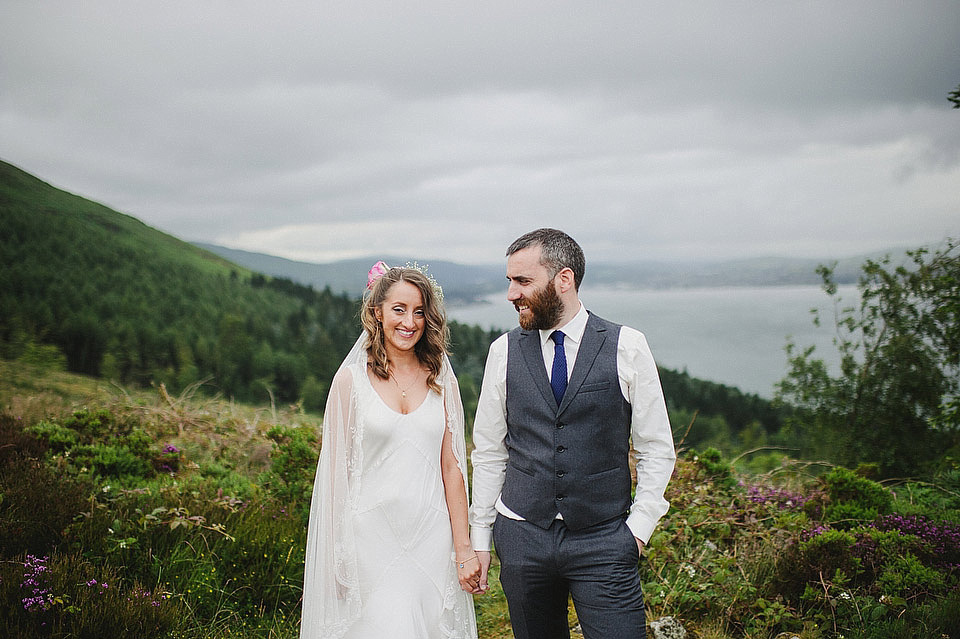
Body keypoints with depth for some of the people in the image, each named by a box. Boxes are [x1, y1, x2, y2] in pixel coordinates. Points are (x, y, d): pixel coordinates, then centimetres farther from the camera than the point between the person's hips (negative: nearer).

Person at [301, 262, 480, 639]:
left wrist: (463, 549, 2)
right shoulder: (352, 379, -1)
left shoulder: (442, 380, 6)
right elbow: (337, 471, 0)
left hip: (432, 536, 3)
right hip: (372, 534, -2)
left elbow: (451, 468, 6)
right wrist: (337, 557, -2)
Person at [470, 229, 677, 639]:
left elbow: (656, 448, 3)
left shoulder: (627, 347, -3)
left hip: (604, 541, -2)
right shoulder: (504, 351, 3)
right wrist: (480, 536, 9)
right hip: (521, 536, 2)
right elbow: (489, 451, 9)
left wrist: (639, 524, -4)